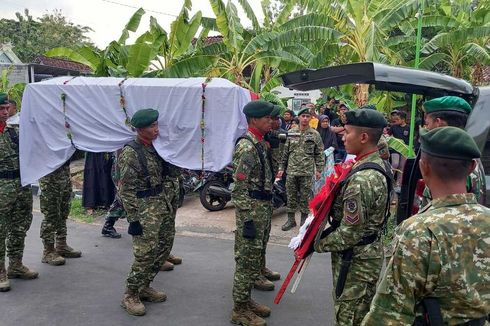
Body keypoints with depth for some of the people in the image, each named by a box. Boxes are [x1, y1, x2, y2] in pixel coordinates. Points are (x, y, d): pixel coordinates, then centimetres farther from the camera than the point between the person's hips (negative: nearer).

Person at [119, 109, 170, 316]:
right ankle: (130, 296, 12)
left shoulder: (153, 149, 10)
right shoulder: (130, 153, -15)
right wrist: (133, 219, -19)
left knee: (159, 253, 14)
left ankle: (144, 288, 29)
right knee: (144, 256, -4)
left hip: (159, 208, 8)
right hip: (143, 211, -8)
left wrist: (166, 203, 18)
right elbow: (125, 190, -17)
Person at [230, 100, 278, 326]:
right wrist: (247, 219, -21)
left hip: (263, 207, 10)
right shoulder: (246, 147, -19)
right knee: (247, 260, 0)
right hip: (252, 209, -10)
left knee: (256, 258, 18)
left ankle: (246, 300, 31)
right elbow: (240, 188, -21)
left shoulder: (260, 143, 11)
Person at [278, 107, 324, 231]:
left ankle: (304, 219, 19)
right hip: (291, 170, 2)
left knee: (305, 197, 6)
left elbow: (319, 154, 2)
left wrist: (318, 170, -3)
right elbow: (285, 152, 8)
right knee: (291, 196, 8)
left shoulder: (315, 134, 0)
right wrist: (281, 168, 5)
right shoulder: (291, 133, 5)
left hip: (307, 172, -2)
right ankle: (291, 219, 19)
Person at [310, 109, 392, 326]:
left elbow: (349, 233, -24)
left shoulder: (361, 179, -28)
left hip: (355, 259, -9)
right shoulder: (378, 165, 3)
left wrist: (317, 245, -10)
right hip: (369, 251, 9)